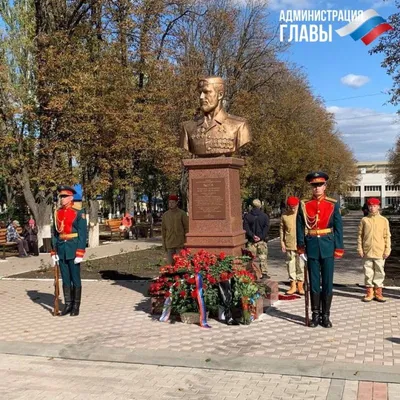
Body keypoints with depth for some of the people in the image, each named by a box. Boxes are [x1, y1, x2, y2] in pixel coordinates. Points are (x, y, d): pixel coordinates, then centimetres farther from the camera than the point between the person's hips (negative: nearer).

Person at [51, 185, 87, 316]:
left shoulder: (79, 212, -7)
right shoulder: (57, 213, 9)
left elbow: (83, 234, -10)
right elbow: (55, 233, 12)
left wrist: (80, 253, -15)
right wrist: (54, 252, 7)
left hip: (73, 250, -5)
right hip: (61, 250, 5)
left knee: (75, 279, 3)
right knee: (65, 279, 11)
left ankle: (76, 306, 12)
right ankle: (68, 304, 19)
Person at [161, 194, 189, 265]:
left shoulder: (182, 213, -2)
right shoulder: (165, 215, 8)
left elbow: (187, 228, -2)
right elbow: (163, 230, 11)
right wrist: (164, 244, 7)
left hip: (180, 243, -3)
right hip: (169, 244, 3)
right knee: (170, 263, 5)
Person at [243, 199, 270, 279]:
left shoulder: (247, 216, 2)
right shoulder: (265, 216, 1)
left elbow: (246, 228, -6)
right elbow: (266, 228, -5)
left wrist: (252, 235, -9)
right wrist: (261, 237, -7)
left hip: (251, 240, 0)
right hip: (262, 240, 0)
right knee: (263, 257, 6)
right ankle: (264, 273, 5)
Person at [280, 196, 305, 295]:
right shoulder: (284, 215, 2)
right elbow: (281, 229, 8)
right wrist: (282, 242, 4)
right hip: (289, 245, 2)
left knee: (301, 265, 4)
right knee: (291, 265, 7)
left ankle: (300, 286, 15)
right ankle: (293, 286, 17)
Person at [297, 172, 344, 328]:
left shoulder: (333, 204, 1)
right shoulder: (304, 205, 2)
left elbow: (338, 228, 0)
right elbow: (300, 227, 3)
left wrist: (339, 248, -5)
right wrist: (301, 247, -3)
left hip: (328, 247, 0)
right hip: (312, 247, 0)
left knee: (327, 282, 5)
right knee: (314, 282, 7)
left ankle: (326, 315, 16)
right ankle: (316, 314, 18)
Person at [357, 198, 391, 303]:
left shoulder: (384, 220, 2)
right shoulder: (364, 220, 3)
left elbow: (387, 236, 3)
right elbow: (360, 235, 4)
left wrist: (387, 250, -2)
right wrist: (360, 249, -1)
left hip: (380, 252, 0)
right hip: (367, 251, 0)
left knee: (379, 272, 6)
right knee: (368, 272, 6)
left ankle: (378, 293, 17)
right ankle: (369, 293, 16)